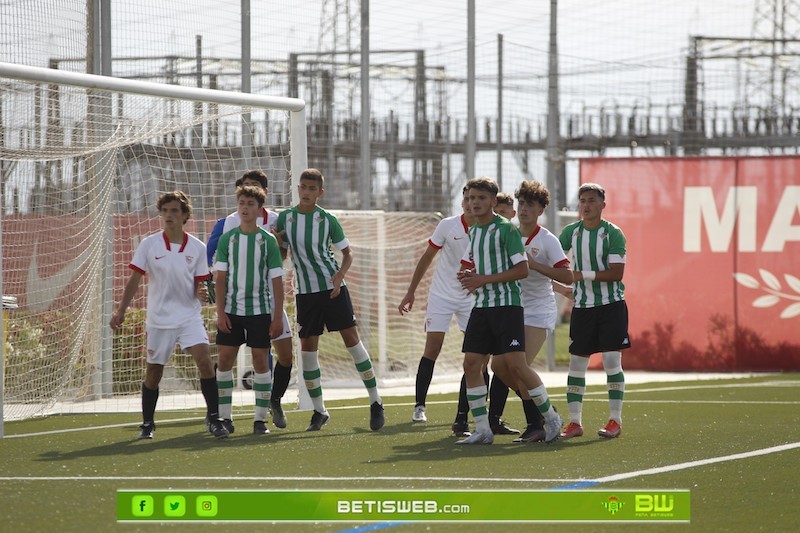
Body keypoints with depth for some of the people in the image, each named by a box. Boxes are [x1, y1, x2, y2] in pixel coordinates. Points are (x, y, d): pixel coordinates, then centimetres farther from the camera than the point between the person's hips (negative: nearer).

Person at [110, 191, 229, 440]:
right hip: (159, 318, 0)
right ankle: (147, 424, 23)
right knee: (153, 372, 6)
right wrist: (121, 311, -6)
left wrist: (201, 292, -19)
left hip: (189, 316, 0)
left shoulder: (197, 248, 0)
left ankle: (213, 417, -10)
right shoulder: (149, 244, -2)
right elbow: (134, 280, 0)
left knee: (204, 360, -18)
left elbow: (199, 284, 4)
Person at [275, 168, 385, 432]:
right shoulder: (285, 218, 2)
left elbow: (347, 253, 5)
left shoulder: (328, 220, -3)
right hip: (305, 291, 2)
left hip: (333, 288, -2)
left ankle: (376, 403, 3)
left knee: (352, 340, -5)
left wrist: (340, 274, -13)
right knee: (308, 349, 1)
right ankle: (319, 412, 11)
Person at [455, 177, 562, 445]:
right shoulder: (473, 232, 15)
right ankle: (483, 430, 3)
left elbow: (522, 269, -14)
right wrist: (470, 276, 5)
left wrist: (484, 279, -18)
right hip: (481, 306, 8)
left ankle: (551, 417, 5)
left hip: (506, 304, -8)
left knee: (516, 364, -12)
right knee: (471, 364, -2)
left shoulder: (506, 229, -9)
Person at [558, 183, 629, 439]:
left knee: (612, 361, -7)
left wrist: (583, 275, -21)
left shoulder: (612, 233, -7)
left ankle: (615, 420, 1)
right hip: (582, 307, 4)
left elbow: (617, 273, -15)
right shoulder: (571, 232, 5)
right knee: (576, 363, 2)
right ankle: (574, 422, 6)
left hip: (611, 305, -4)